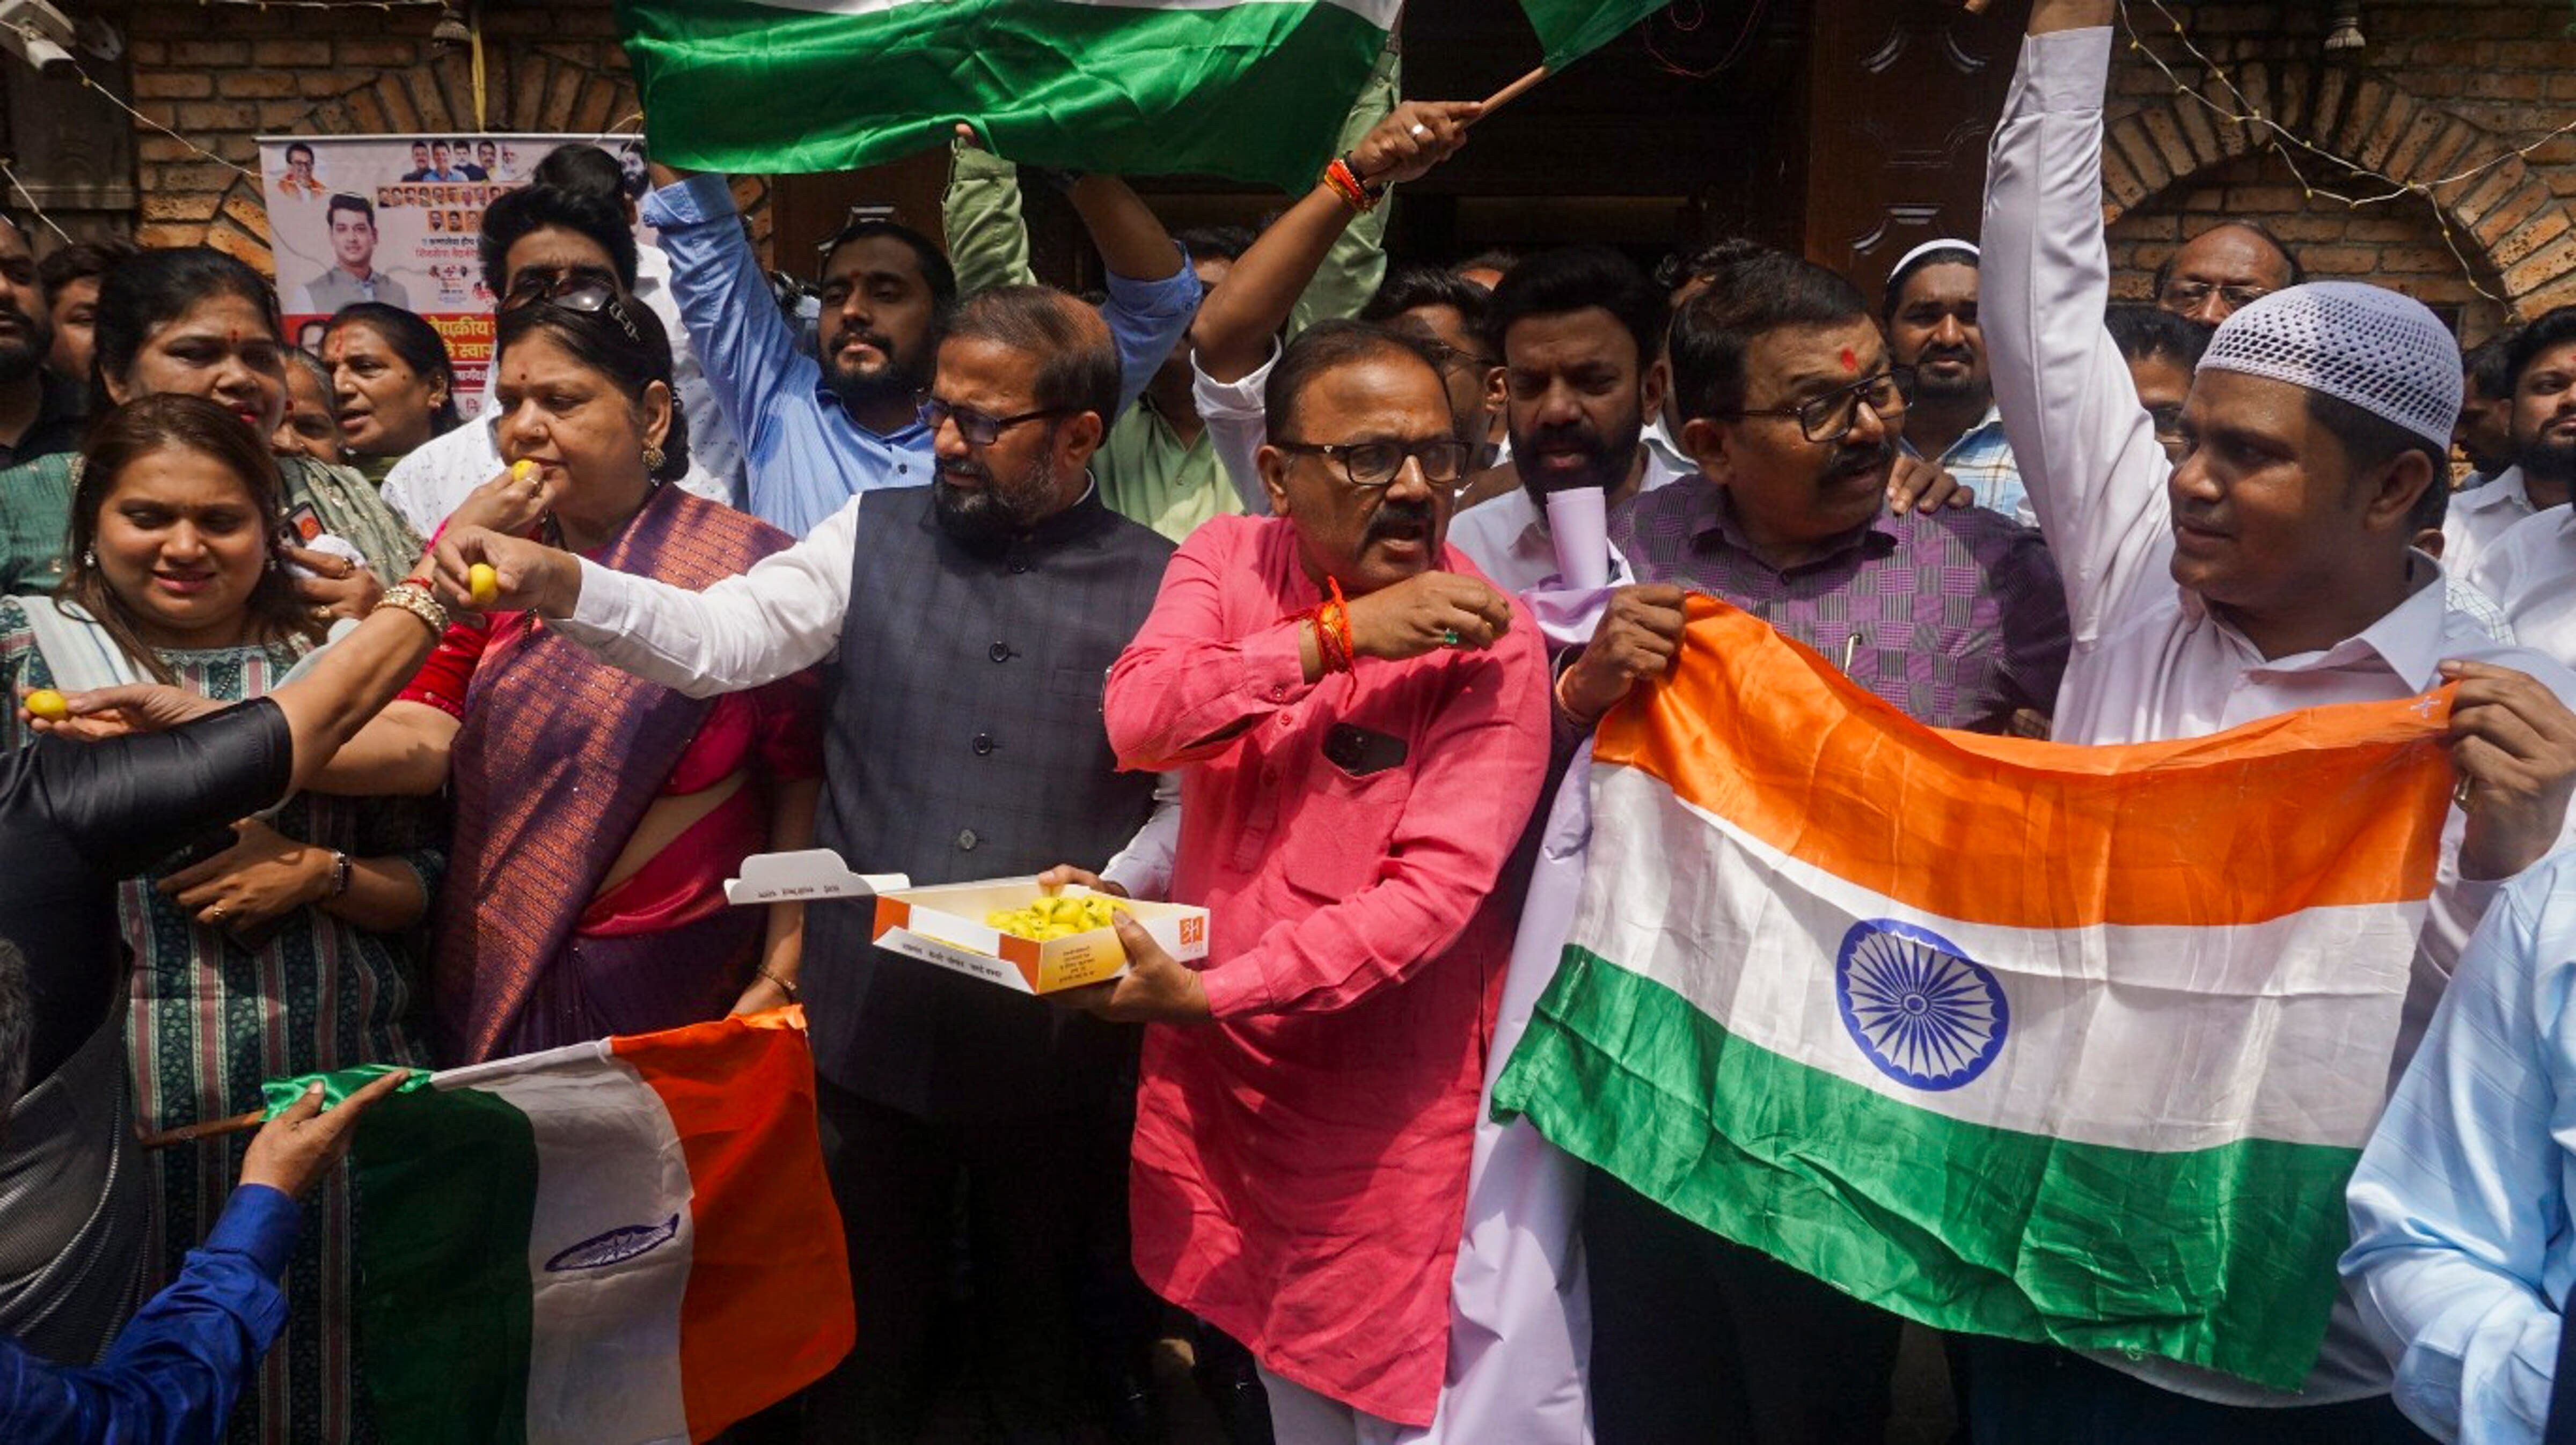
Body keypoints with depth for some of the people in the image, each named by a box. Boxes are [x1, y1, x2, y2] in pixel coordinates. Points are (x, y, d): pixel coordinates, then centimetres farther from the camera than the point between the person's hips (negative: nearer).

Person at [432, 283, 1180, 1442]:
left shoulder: (1159, 586, -2)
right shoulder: (874, 534, 2)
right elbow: (716, 638, -9)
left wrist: (1111, 891, -15)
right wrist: (559, 584, -24)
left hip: (1059, 1031, -1)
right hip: (872, 1016, 2)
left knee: (1046, 1333, 18)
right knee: (863, 1334, 18)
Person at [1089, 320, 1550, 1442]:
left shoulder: (1490, 641, -15)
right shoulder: (1224, 562, -1)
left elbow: (1433, 891, -22)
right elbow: (1136, 719, -18)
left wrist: (1206, 992, -29)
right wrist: (1338, 633, -25)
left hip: (1384, 1092, -3)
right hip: (1215, 1065, 4)